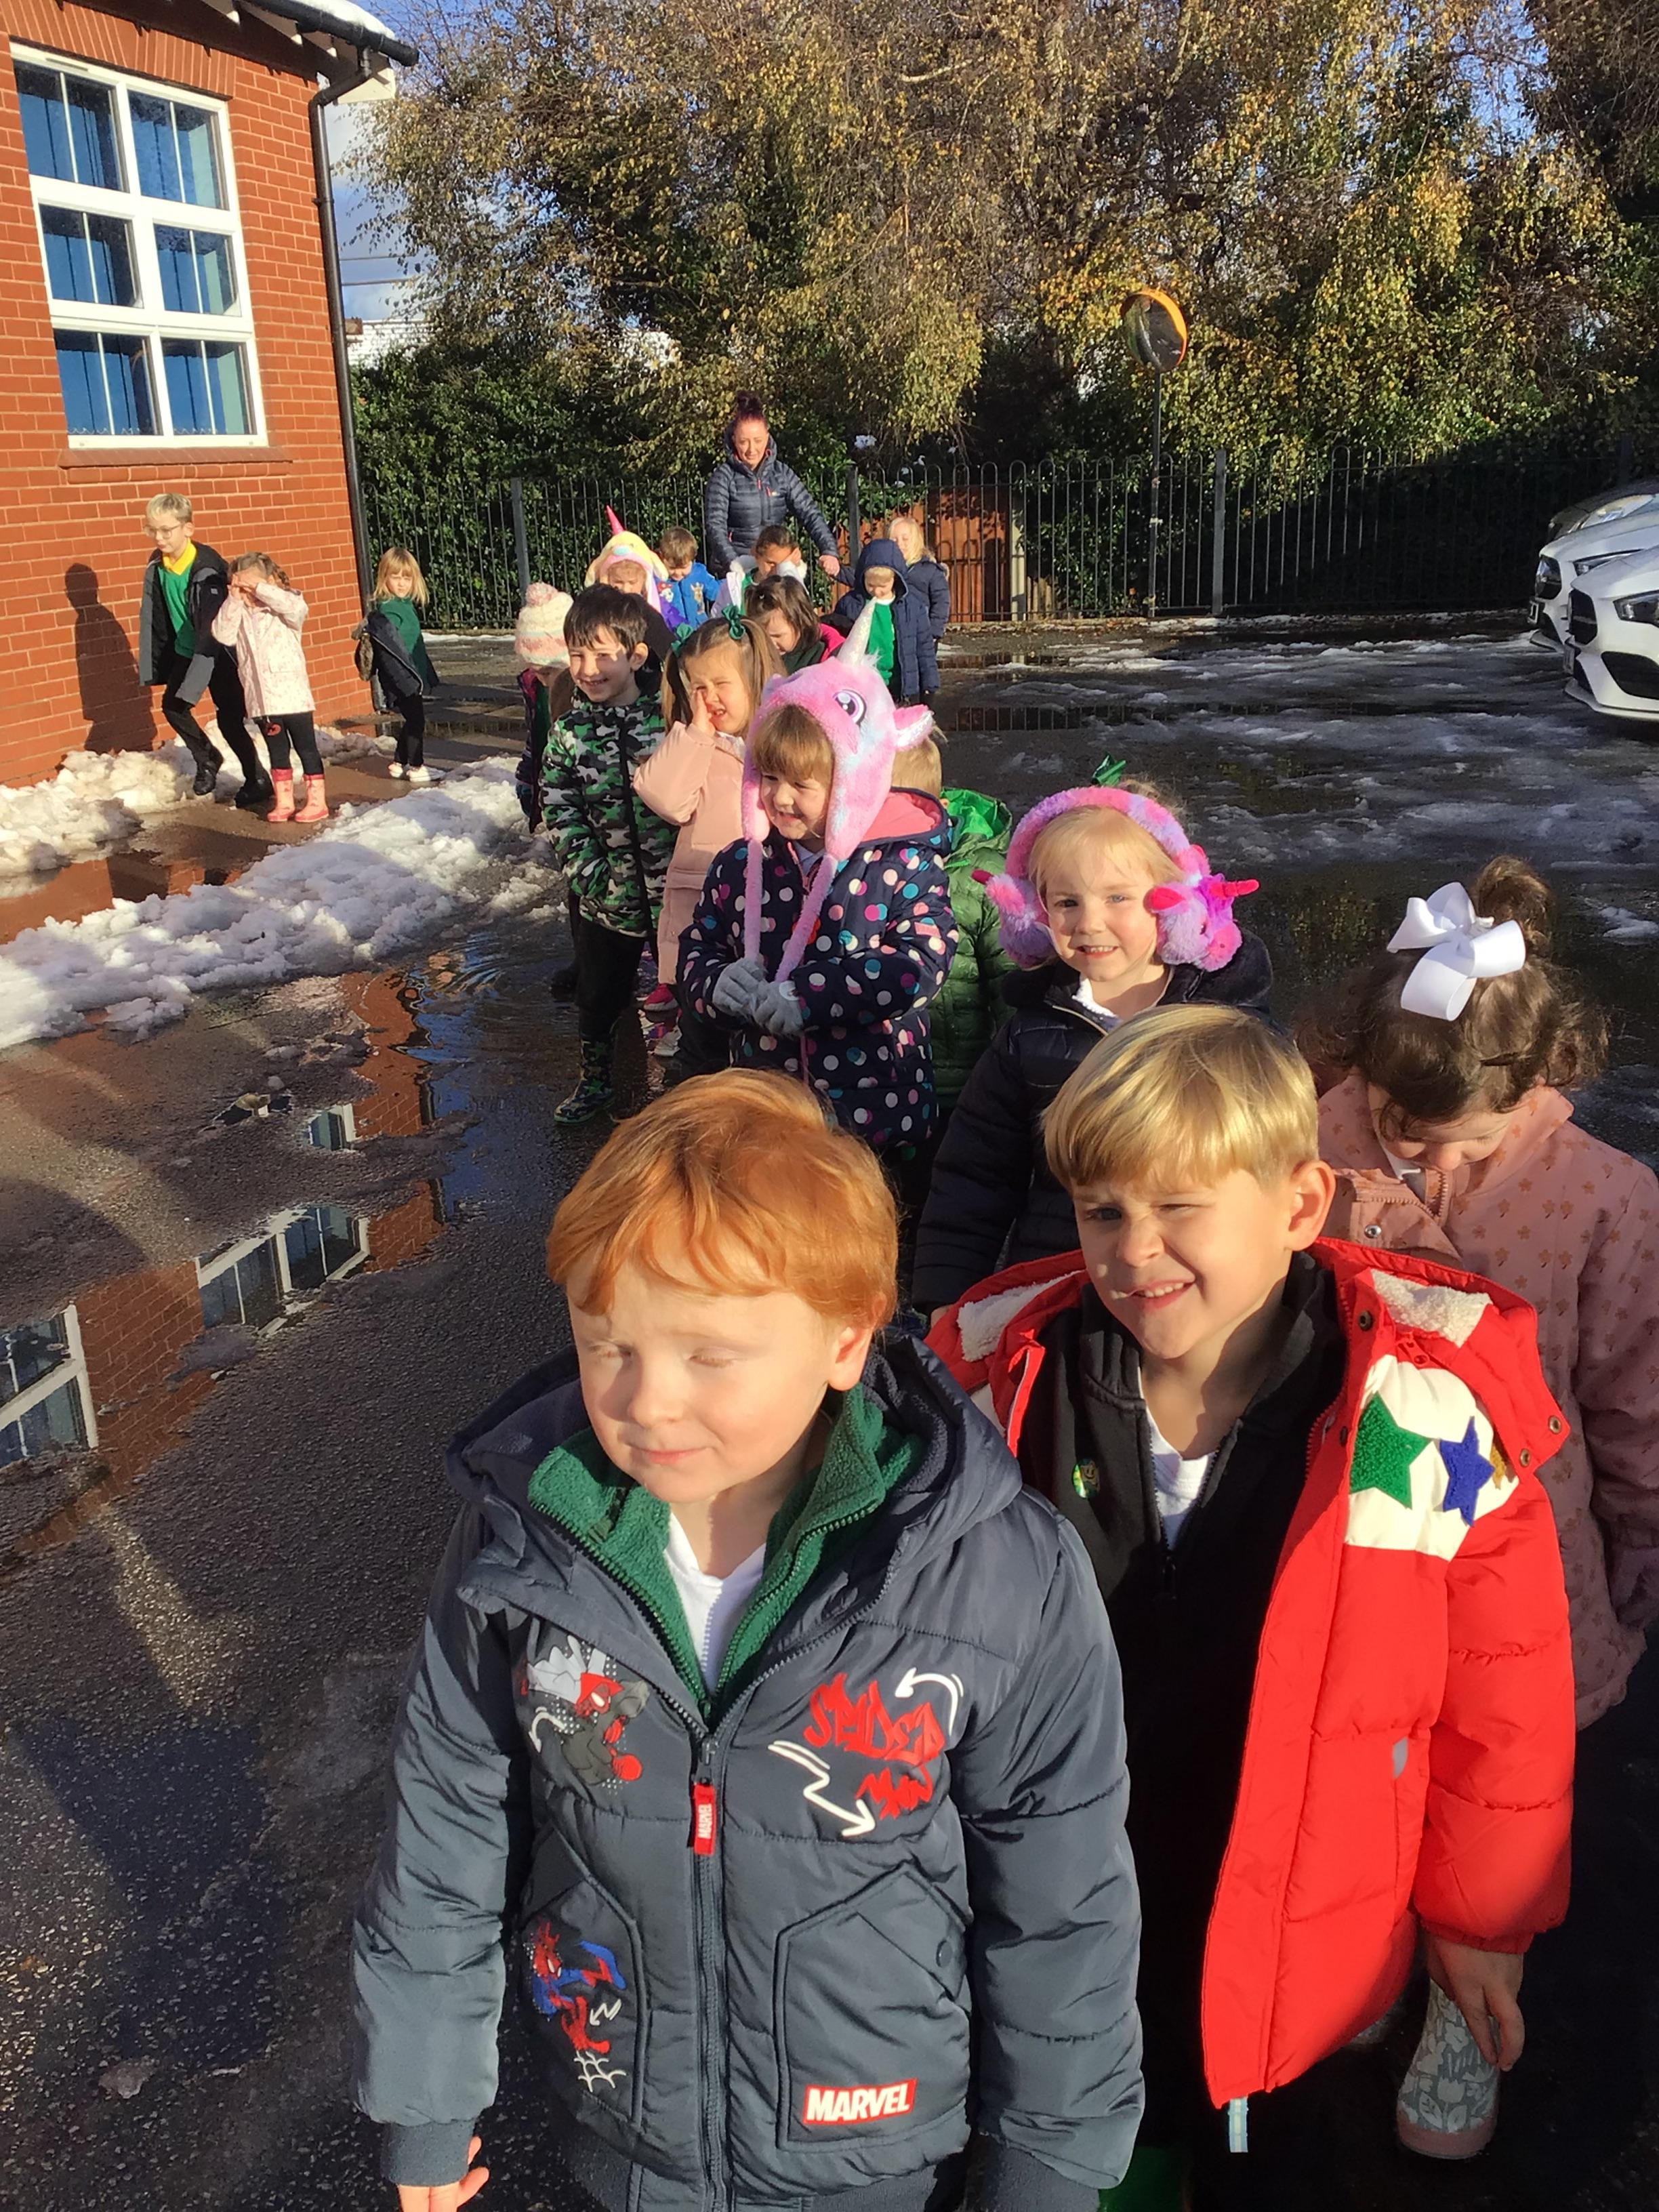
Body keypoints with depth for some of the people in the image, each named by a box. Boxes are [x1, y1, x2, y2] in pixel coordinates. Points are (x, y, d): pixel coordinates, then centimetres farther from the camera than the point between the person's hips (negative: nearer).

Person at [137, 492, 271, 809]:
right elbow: (152, 618, 5)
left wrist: (195, 680, -32)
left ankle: (258, 782, 7)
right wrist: (153, 664, 6)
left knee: (229, 717, -7)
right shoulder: (157, 566, -4)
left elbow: (212, 626, -28)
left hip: (219, 653, -7)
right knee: (172, 705, 6)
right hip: (186, 650, 7)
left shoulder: (207, 567, -25)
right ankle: (207, 759, 28)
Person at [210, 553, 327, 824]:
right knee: (277, 750, 13)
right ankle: (283, 801, 21)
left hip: (292, 692, -5)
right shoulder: (239, 613, 7)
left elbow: (295, 608, -26)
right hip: (260, 697, 5)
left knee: (306, 747, 3)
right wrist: (234, 600, -14)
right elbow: (223, 634, -7)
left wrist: (261, 589, -23)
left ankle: (317, 801, 9)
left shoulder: (283, 607, -4)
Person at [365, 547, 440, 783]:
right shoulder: (387, 610, -17)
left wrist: (426, 676, 22)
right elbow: (389, 650, -23)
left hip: (413, 677, 9)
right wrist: (407, 679, -26)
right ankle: (416, 766, 5)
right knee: (416, 719, -4)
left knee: (413, 720, 16)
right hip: (401, 680, -9)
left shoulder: (407, 605, 12)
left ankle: (399, 763, 27)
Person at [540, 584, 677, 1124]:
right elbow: (560, 814, -3)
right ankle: (594, 1080, 38)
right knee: (597, 996, 18)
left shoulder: (669, 717, -8)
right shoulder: (568, 733, -2)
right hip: (606, 897, 2)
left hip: (674, 891, -2)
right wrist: (592, 877, -14)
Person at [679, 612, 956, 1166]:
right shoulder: (741, 865, 0)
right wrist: (721, 984, -18)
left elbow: (924, 962, -22)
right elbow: (695, 953, 7)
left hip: (876, 1114, -3)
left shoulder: (902, 862, -11)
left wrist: (808, 995, -27)